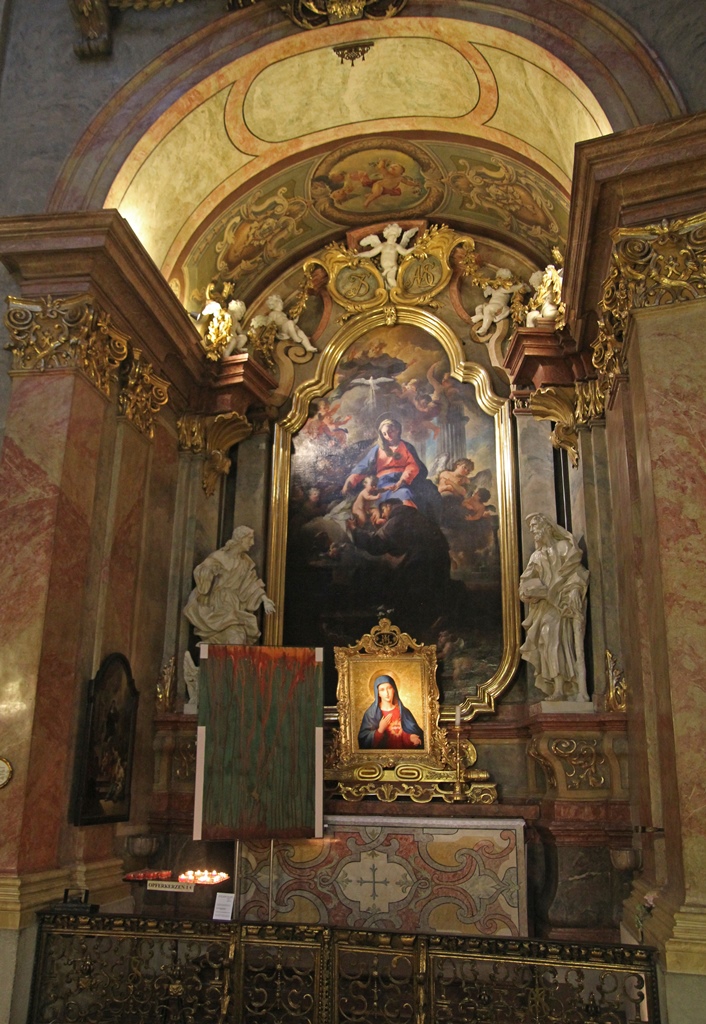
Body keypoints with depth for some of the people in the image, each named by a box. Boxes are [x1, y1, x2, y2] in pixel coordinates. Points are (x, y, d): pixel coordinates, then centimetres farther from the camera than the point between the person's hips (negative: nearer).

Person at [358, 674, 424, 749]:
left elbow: (414, 732, 5)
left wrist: (411, 738, -13)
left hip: (402, 752, 2)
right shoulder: (371, 713, -2)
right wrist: (380, 730, -14)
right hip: (381, 753, -2)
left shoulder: (403, 711, 3)